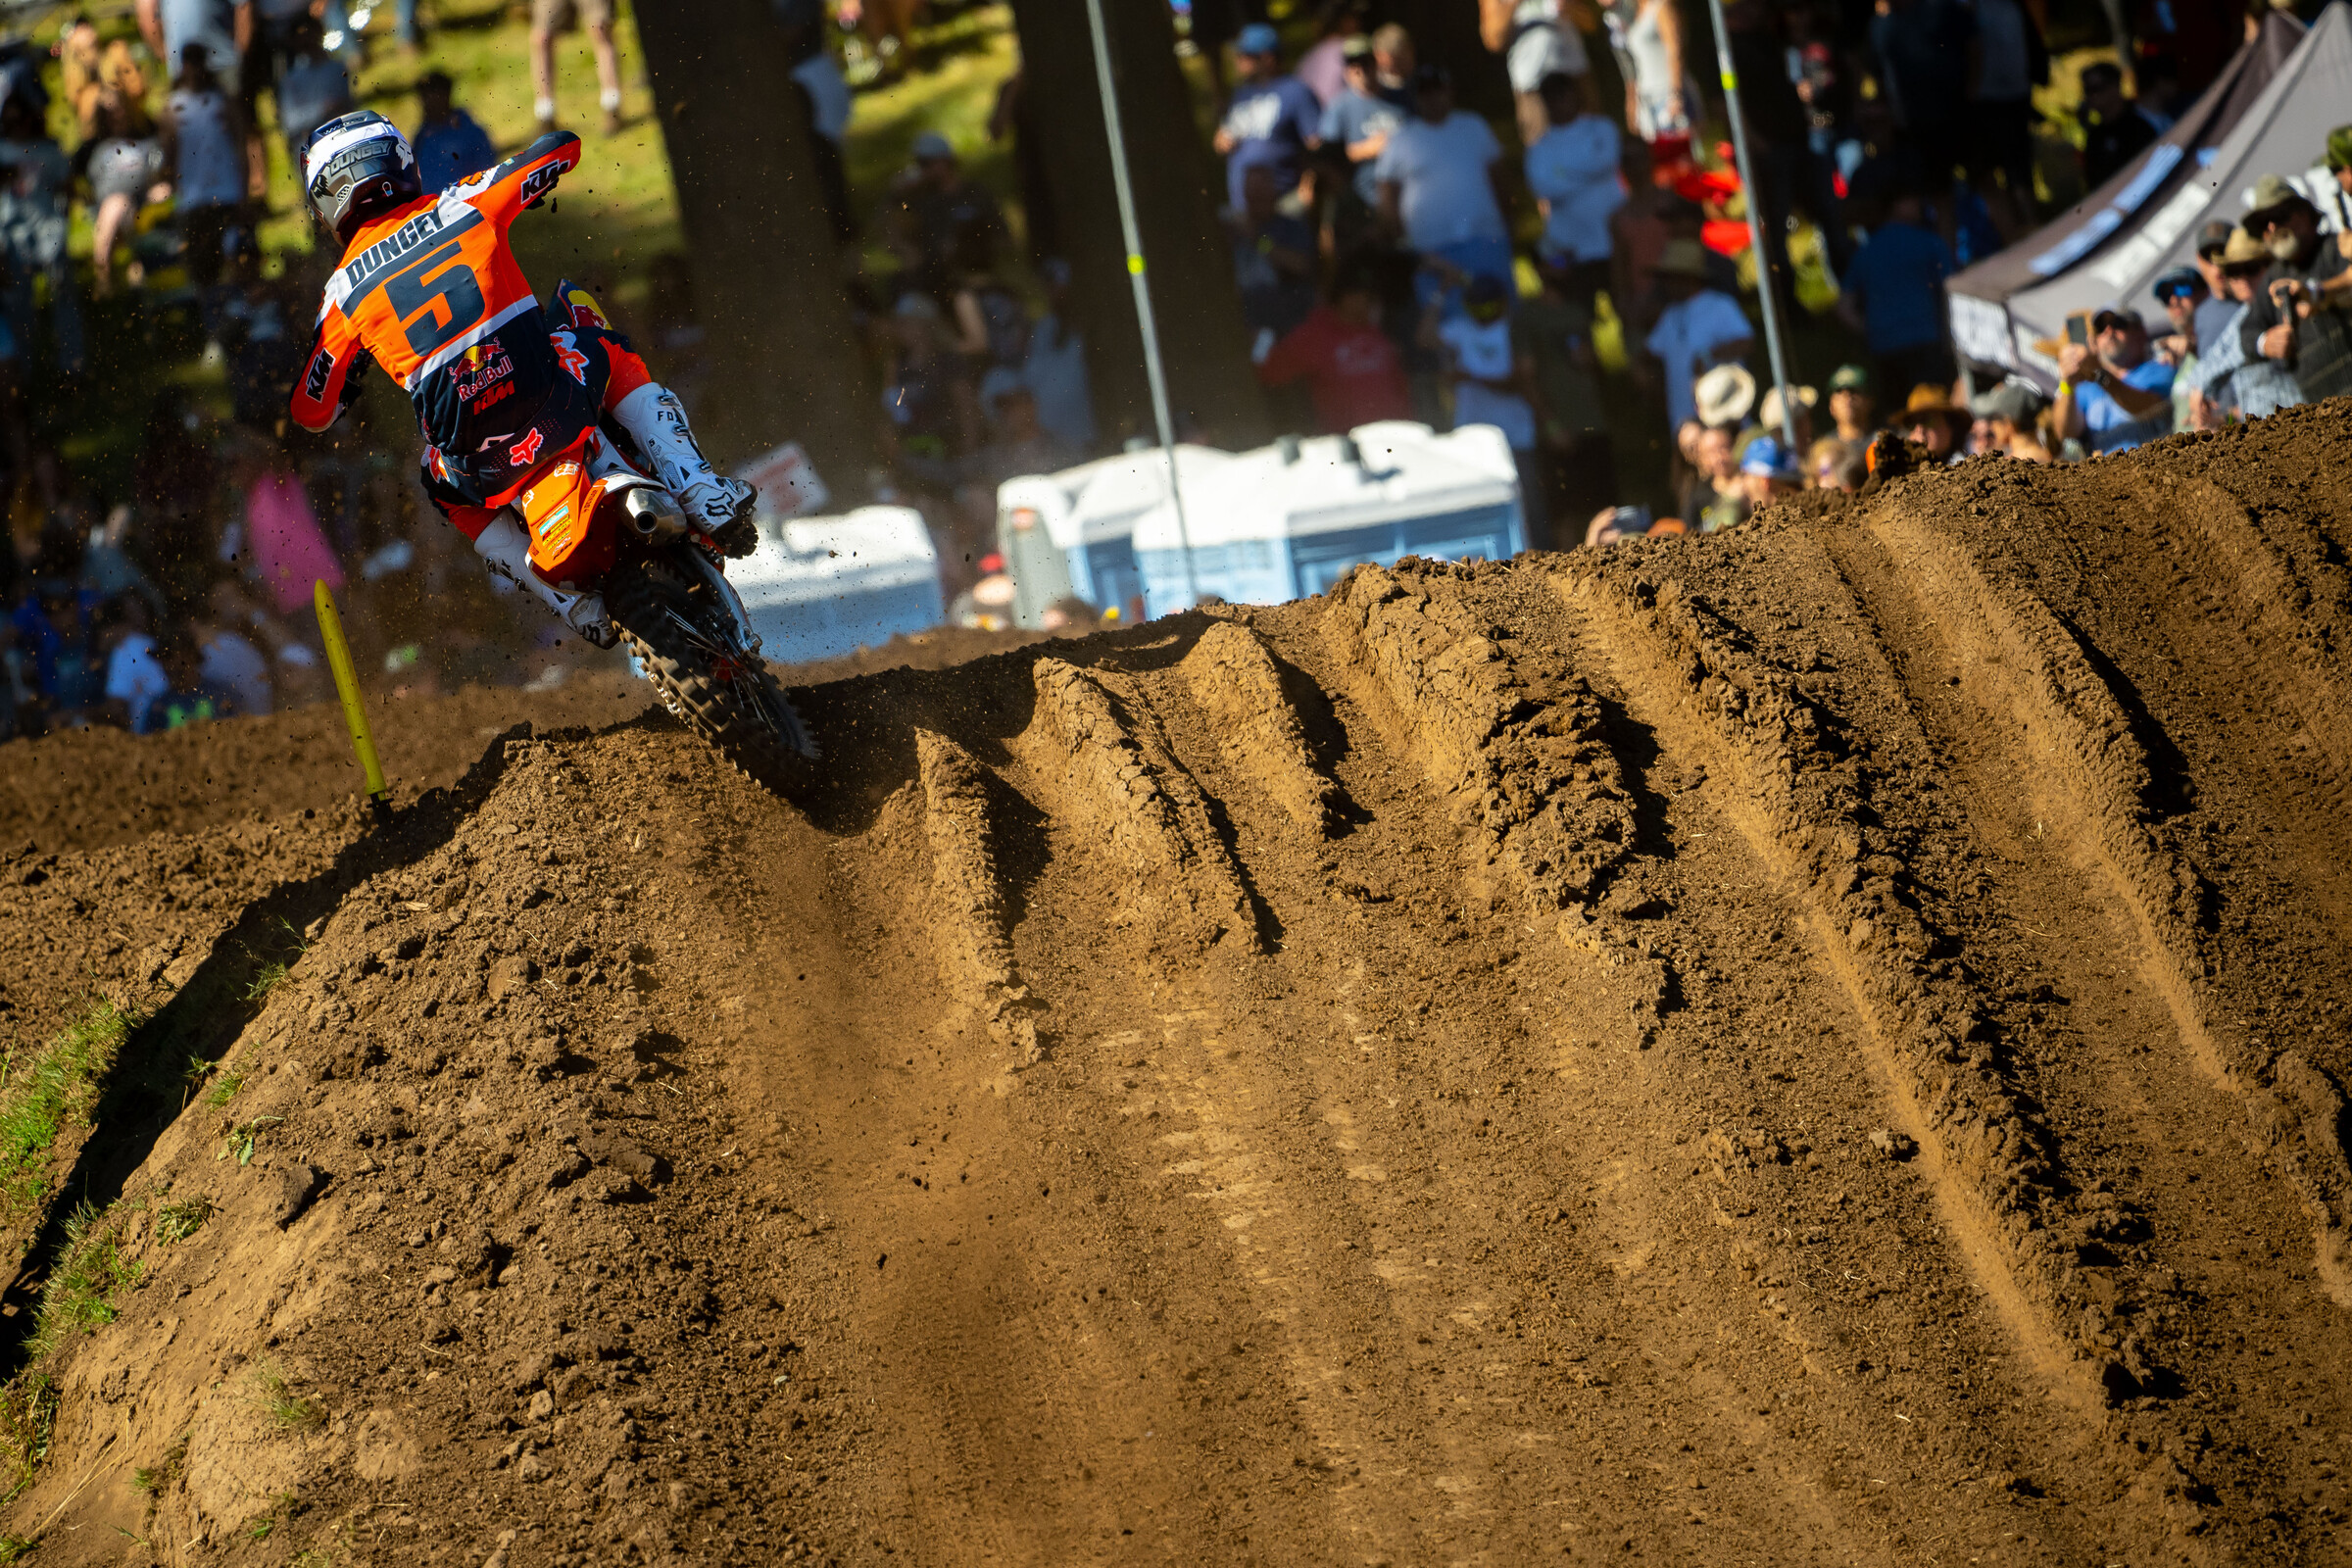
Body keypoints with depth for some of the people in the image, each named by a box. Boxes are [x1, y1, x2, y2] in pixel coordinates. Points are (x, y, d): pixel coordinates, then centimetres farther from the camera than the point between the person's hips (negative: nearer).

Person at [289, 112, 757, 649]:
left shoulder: (344, 290, 9)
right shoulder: (462, 205, 10)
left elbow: (310, 410, 15)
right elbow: (563, 146, 23)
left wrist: (346, 389, 38)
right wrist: (522, 190, 45)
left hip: (478, 457, 0)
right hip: (550, 402, 0)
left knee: (453, 492, 37)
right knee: (611, 353, 33)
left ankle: (574, 601, 21)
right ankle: (699, 490, 14)